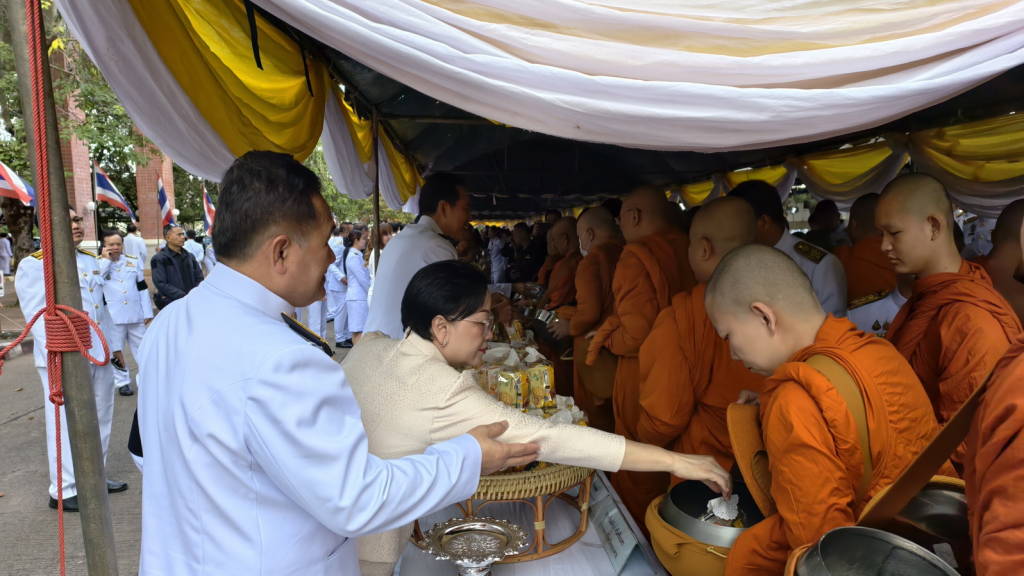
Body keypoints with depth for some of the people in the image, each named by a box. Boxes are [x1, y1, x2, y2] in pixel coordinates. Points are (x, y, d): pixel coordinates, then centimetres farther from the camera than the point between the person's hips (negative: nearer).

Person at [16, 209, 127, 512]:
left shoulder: (92, 260, 13)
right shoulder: (34, 265, -7)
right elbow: (36, 315, -13)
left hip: (98, 353, 7)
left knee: (100, 419, 14)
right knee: (66, 424, -1)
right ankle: (64, 491, 10)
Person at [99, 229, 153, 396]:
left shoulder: (133, 262, 8)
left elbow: (142, 288, 9)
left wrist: (147, 312, 5)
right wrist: (106, 260, -16)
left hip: (136, 315, 2)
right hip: (112, 317, -2)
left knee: (142, 348, 9)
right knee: (116, 350, 8)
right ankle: (123, 381, 18)